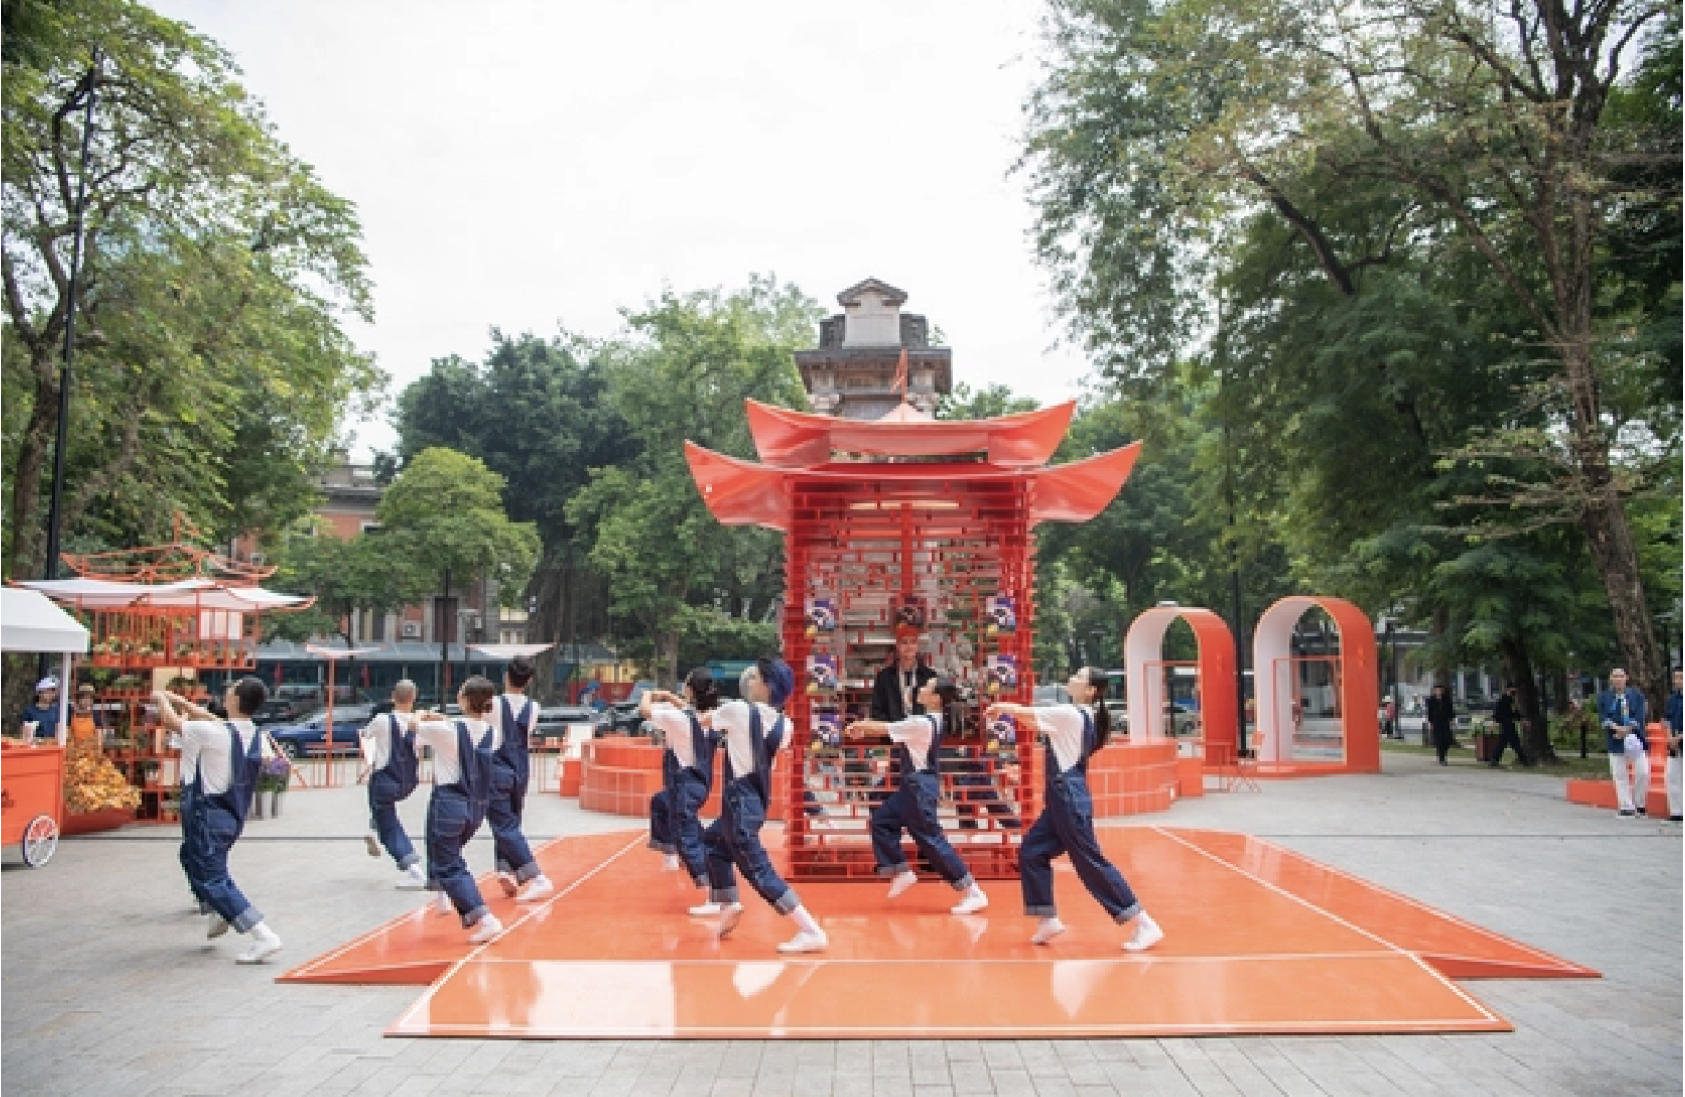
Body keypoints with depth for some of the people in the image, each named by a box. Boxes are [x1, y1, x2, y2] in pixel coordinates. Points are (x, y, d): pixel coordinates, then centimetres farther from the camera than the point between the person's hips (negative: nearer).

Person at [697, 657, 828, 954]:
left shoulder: (737, 710, -14)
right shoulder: (783, 725, 0)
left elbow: (705, 720, 5)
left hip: (740, 800, -8)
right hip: (757, 799, 8)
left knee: (757, 869, -8)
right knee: (712, 840, 29)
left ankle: (811, 931, -14)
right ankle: (728, 905, 35)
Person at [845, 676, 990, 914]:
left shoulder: (922, 723, -22)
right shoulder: (933, 721, 8)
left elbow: (886, 728, -11)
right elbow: (892, 730, 15)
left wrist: (860, 725, 6)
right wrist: (864, 727, 7)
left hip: (920, 786, -10)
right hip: (915, 785, 10)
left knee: (930, 839, -7)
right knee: (882, 820, 17)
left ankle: (973, 893, -4)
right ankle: (902, 872, 23)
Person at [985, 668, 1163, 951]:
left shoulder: (1071, 714, -17)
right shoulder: (1082, 716, 12)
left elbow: (1027, 713, -9)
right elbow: (1035, 721, 21)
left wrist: (1000, 707, 8)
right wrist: (1009, 710, 11)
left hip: (1070, 798, -10)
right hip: (1063, 797, 10)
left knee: (1090, 862, -6)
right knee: (1032, 852, 12)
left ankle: (1145, 925, -2)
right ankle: (1049, 920, 17)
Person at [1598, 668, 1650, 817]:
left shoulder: (1636, 694, 5)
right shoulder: (1603, 697, 4)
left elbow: (1639, 715, -5)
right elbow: (1603, 718, -4)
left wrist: (1627, 729, -17)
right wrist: (1616, 728, -20)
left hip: (1635, 739, 0)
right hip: (1615, 742, 0)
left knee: (1643, 773, -2)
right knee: (1619, 775, 1)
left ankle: (1639, 804, 17)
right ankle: (1626, 807, 9)